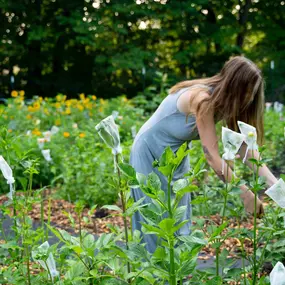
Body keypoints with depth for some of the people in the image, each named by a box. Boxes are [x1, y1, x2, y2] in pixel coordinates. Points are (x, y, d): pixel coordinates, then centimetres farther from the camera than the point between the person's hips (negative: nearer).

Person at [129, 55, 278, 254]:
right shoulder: (202, 100, -33)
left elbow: (245, 146, -12)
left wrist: (273, 182, -23)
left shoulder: (225, 102, -8)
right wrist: (245, 194, -31)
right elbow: (212, 156, -34)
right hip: (151, 154, -8)